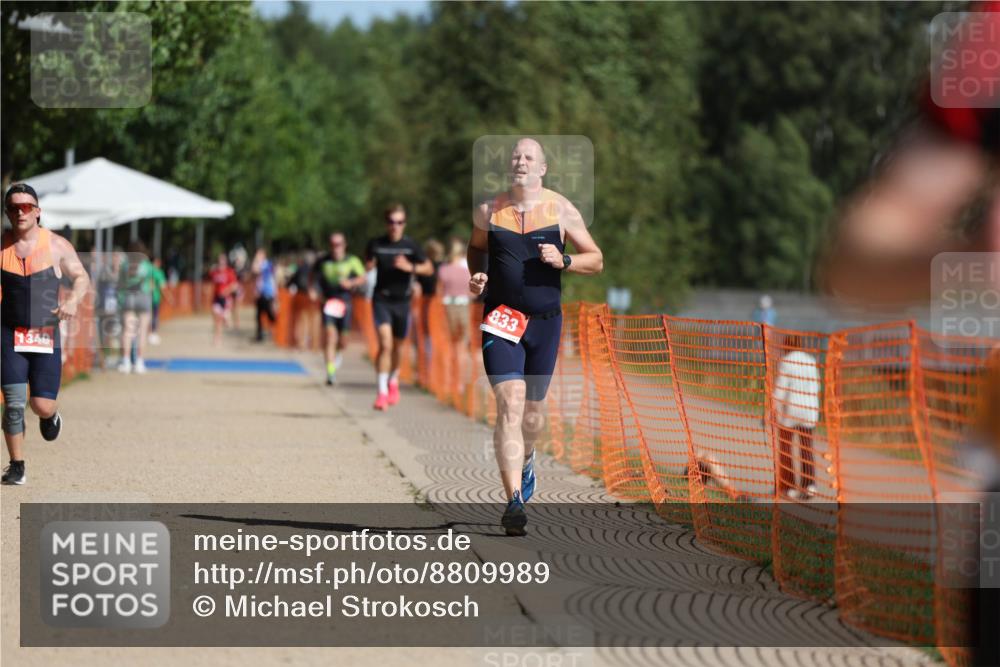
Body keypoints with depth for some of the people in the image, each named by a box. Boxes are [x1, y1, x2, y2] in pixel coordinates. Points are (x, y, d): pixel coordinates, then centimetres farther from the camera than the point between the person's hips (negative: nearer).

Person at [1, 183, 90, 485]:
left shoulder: (57, 245, -2)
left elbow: (82, 277, 8)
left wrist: (73, 299, -12)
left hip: (46, 336, 0)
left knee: (42, 406, -4)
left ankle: (50, 415, 34)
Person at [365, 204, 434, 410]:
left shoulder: (410, 246, -2)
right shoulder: (376, 244, -2)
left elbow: (429, 268, 0)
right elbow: (368, 264, 13)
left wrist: (410, 267, -17)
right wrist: (369, 266, -10)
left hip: (402, 301, 2)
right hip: (381, 300, -2)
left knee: (397, 347, 15)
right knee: (385, 344, -17)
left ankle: (393, 381, 43)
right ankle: (382, 391, -17)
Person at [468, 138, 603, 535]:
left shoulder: (561, 210, 1)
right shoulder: (488, 211, 3)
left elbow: (596, 261, 5)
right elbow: (476, 250, 22)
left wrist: (564, 260, -14)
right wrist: (476, 277, 1)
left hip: (545, 320, 1)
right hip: (501, 320, -1)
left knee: (533, 408, 14)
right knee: (509, 404, -17)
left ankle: (525, 461, 49)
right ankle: (514, 500, -23)